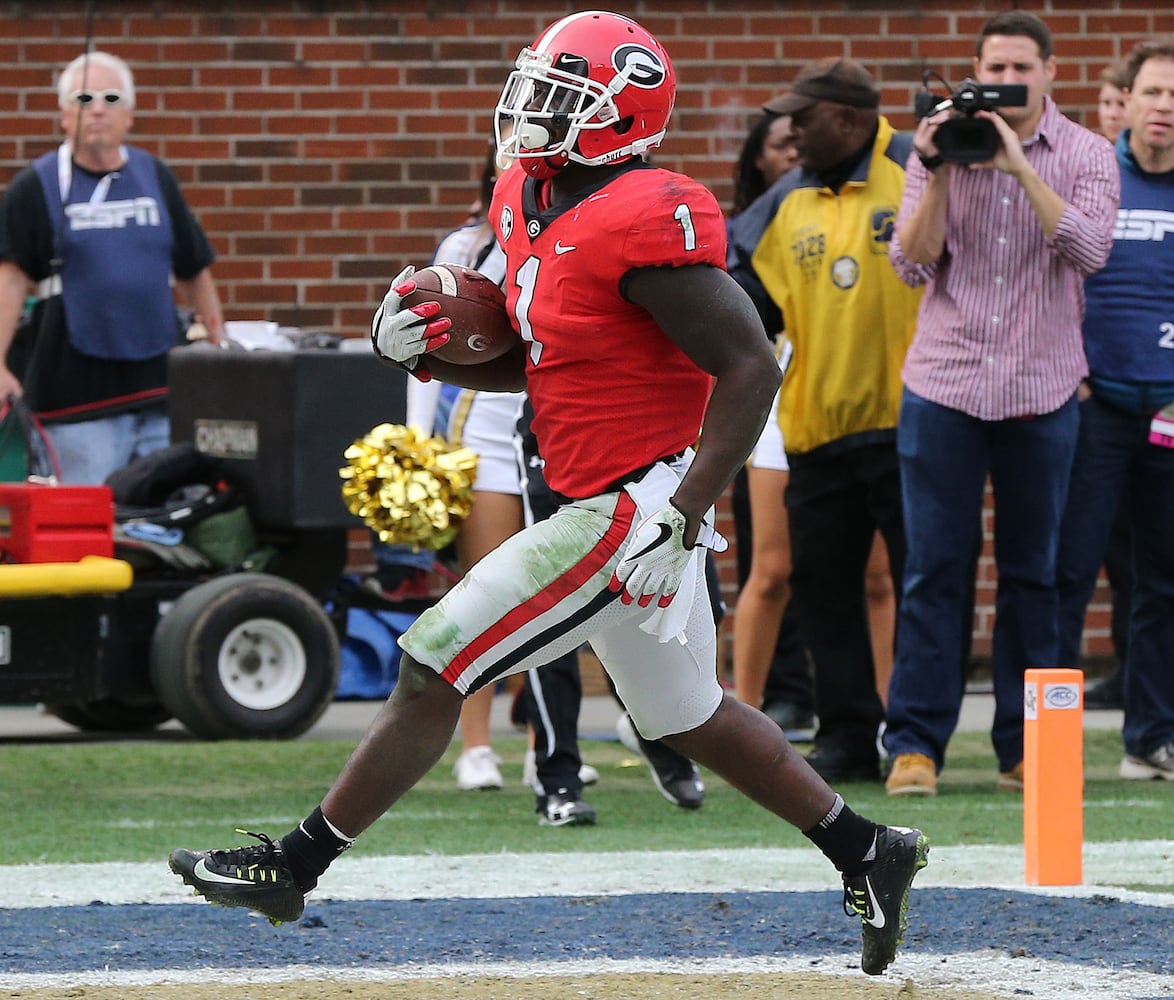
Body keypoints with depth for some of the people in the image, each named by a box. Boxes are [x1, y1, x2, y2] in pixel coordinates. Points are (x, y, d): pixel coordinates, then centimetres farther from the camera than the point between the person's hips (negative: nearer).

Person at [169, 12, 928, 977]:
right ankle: (870, 854, 31)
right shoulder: (530, 206, 9)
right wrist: (424, 347, 1)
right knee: (690, 716, 21)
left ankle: (295, 864, 4)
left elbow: (750, 368, -21)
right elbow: (522, 362, 20)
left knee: (433, 666, -6)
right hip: (607, 505, 10)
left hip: (632, 513, -10)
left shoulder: (645, 224, -21)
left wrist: (680, 517, -24)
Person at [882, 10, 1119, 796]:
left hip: (1041, 388, 0)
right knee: (934, 570, -2)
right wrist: (940, 175, -13)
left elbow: (1089, 249, -14)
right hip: (944, 383, 0)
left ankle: (1026, 746, 11)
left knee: (1033, 574, 5)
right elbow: (913, 264, -1)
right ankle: (916, 742, -1)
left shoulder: (1085, 156, 3)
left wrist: (1019, 166, -19)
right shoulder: (940, 144, 5)